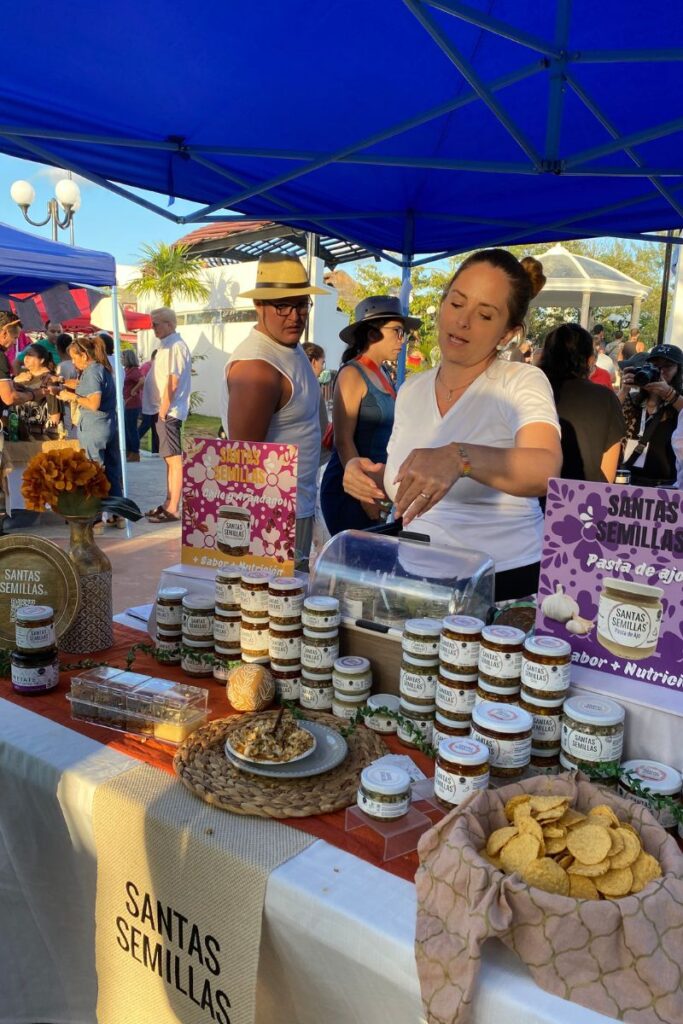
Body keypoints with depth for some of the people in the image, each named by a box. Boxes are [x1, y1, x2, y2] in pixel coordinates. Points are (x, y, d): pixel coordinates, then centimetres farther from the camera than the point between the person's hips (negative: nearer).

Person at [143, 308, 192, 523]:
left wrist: (163, 410, -18)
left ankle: (173, 510, -4)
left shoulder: (176, 346, -13)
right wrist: (162, 410, 16)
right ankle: (168, 504, 21)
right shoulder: (166, 346, 18)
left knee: (174, 459, -7)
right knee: (170, 459, 13)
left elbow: (173, 382, -20)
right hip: (166, 411, 10)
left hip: (170, 411, -10)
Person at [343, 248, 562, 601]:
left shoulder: (522, 383, -7)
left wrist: (458, 458, -43)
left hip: (503, 581, -4)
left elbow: (545, 470, -26)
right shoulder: (411, 390, 9)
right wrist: (367, 476, -3)